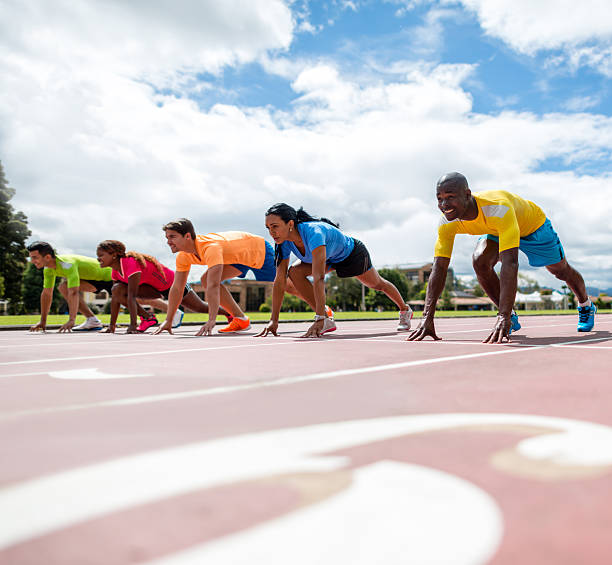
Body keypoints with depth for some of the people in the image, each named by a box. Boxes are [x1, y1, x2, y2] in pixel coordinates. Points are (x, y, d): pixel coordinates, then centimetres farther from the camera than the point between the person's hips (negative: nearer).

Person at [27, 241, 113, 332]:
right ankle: (93, 321, -9)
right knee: (63, 287, -8)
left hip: (109, 275, -8)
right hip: (95, 277, 8)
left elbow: (73, 293, -44)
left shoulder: (67, 264, -36)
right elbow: (46, 293, -1)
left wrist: (71, 320, -50)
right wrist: (43, 321, 0)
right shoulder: (48, 269, -9)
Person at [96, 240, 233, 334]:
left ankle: (229, 313, 36)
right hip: (156, 289, 7)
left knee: (201, 308, 8)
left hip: (173, 283, -7)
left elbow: (132, 296, -39)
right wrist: (112, 325, -6)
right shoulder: (116, 270, -6)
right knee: (117, 290, -15)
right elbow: (116, 297, -2)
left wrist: (133, 325, -42)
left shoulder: (130, 263, -34)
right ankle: (148, 318, -2)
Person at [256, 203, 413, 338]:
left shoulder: (313, 233, -45)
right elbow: (280, 280, -22)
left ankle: (405, 310, 50)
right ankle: (327, 321, -11)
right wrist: (274, 320, -26)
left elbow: (319, 278, -51)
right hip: (330, 258, 5)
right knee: (294, 272, -20)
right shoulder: (284, 242, -25)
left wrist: (319, 319, -55)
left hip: (352, 253, -5)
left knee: (377, 284, 18)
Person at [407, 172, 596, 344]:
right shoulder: (447, 221, -31)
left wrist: (503, 317, -62)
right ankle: (511, 318, -4)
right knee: (480, 262, -25)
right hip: (496, 231, 3)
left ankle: (586, 306, 50)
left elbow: (510, 263, -55)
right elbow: (439, 268, -32)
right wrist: (427, 317, -41)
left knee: (561, 271, 15)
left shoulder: (498, 209, -48)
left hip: (533, 225, -3)